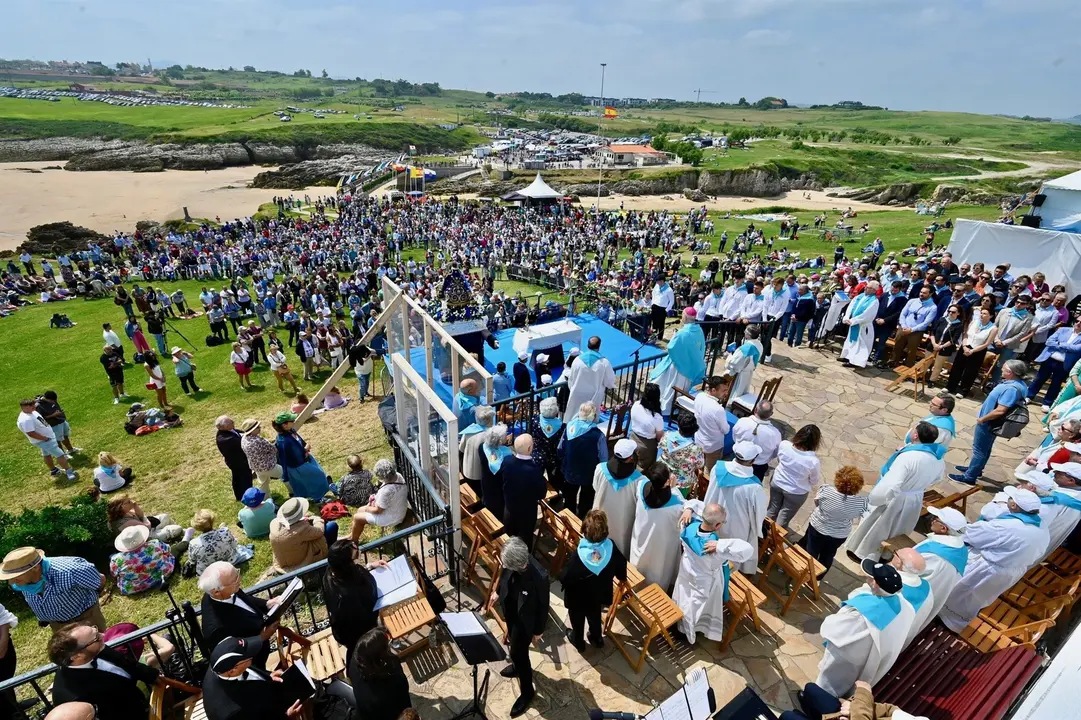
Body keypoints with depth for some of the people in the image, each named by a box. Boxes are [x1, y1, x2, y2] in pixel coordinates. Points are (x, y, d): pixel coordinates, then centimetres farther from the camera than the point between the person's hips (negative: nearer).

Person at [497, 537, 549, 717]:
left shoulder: (539, 577, -41)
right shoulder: (513, 560, -25)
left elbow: (543, 605, -22)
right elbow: (505, 578, -1)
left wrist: (538, 631, -10)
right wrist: (498, 593, 14)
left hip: (524, 618, -6)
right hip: (510, 609, 6)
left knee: (518, 652, 10)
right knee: (514, 645, 30)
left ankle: (527, 691, 36)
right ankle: (518, 665, 59)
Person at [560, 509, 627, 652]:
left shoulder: (578, 555, -40)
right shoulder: (611, 547, -27)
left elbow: (567, 578, -27)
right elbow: (621, 564, -7)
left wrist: (564, 585, -2)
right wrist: (622, 578, 16)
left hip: (578, 597, -3)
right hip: (600, 594, 3)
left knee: (577, 619, 28)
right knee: (595, 616, 34)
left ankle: (578, 641, 53)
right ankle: (597, 638, 57)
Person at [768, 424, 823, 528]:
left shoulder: (784, 445, -24)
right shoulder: (813, 461, -34)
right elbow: (814, 481, -13)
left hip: (777, 483, 4)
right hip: (796, 492, -4)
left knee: (772, 510, 29)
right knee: (784, 518, 22)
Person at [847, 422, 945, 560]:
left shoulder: (909, 456, -37)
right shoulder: (938, 459, -10)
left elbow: (890, 486, -41)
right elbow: (936, 478, 13)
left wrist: (871, 499, -28)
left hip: (895, 500, -7)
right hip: (915, 501, 7)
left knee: (875, 527, 17)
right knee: (897, 527, 29)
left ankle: (863, 552, 36)